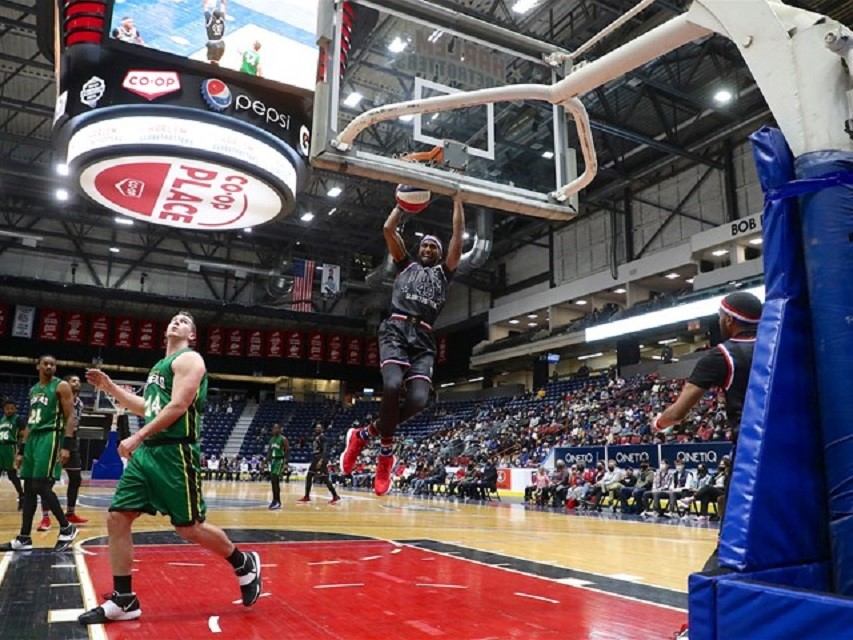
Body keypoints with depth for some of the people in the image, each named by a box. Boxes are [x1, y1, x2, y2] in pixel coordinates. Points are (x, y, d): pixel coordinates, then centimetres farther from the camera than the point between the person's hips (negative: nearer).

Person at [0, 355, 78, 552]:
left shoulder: (61, 386, -4)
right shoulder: (33, 390, 18)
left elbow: (71, 417, -11)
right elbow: (30, 421, 21)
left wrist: (66, 445, -21)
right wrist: (21, 449, 17)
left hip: (50, 437, -8)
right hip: (33, 438, 8)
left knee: (41, 487, -13)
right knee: (29, 489, 8)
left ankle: (67, 528, -1)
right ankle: (24, 538, 14)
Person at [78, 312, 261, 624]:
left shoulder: (189, 359, -6)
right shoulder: (160, 365, 22)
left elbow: (178, 406, -17)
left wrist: (137, 437, -19)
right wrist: (110, 387, 20)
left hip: (175, 452, -9)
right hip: (147, 451, 9)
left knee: (189, 528, -5)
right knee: (117, 519, 3)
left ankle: (245, 564, 17)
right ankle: (123, 600, 13)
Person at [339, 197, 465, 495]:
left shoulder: (444, 272, 28)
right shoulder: (405, 265, 26)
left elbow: (458, 234, 22)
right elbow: (388, 229, 18)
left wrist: (457, 199, 26)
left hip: (423, 338, 2)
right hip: (396, 330, -2)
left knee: (418, 399, -20)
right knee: (392, 385, -29)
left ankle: (365, 434, 1)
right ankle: (386, 451, -7)